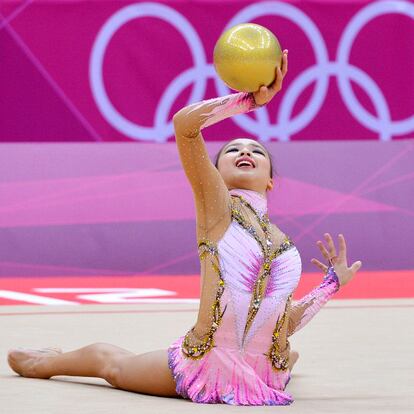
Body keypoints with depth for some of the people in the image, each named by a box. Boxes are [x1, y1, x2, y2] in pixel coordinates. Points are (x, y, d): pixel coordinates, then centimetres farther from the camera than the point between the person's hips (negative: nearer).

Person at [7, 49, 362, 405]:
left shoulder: (283, 243, 5)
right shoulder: (217, 206, -10)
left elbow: (285, 324, 11)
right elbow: (184, 124, -24)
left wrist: (332, 283, 15)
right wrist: (251, 99, -26)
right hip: (206, 372, -3)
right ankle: (46, 362, 55)